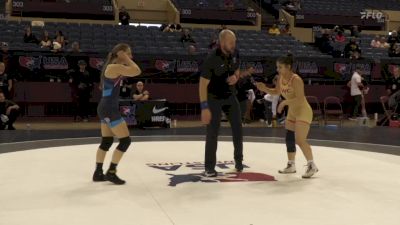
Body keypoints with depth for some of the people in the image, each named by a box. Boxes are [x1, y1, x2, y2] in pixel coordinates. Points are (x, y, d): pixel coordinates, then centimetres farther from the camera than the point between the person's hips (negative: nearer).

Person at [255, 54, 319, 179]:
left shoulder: (296, 79, -25)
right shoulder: (280, 78, -1)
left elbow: (300, 99, -30)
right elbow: (276, 92, 13)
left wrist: (285, 102, -34)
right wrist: (265, 89, -4)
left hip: (303, 111, -9)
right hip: (292, 112, 9)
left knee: (300, 140, -15)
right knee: (289, 139, 13)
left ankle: (312, 165, -3)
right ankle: (291, 165, 26)